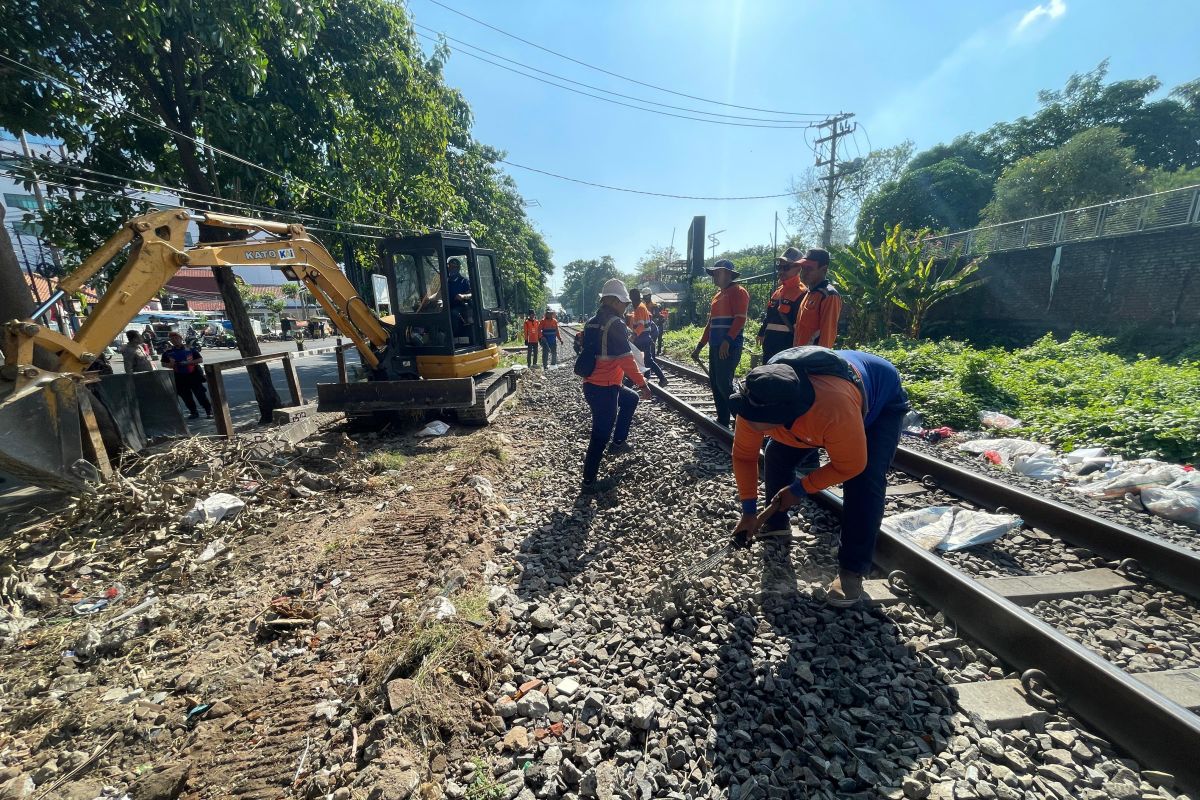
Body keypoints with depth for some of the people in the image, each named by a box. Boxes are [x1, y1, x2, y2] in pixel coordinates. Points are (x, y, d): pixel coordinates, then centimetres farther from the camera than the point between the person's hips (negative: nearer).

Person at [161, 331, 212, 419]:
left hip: (193, 374, -3)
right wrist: (170, 365, -10)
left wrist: (187, 363, -16)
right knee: (185, 396, 7)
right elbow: (164, 363, 12)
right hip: (179, 377, 3)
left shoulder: (190, 348, -1)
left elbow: (200, 359, -2)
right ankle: (193, 412, 16)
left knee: (200, 393, -4)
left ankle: (209, 411, 2)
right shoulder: (167, 351, 6)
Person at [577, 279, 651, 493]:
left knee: (631, 399, 27)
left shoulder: (592, 323, 12)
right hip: (604, 387, -9)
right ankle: (589, 481, 12)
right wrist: (642, 383, -11)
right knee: (601, 433, 2)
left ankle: (618, 442, 29)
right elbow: (626, 359, -18)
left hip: (591, 383, 9)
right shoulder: (615, 324, -15)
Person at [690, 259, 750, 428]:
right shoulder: (717, 296, 22)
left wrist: (727, 341, -26)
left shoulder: (738, 292, -4)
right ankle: (722, 420, 18)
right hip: (715, 347, 9)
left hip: (729, 347, -9)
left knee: (724, 383, -13)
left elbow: (740, 319, -16)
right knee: (715, 383, 9)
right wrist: (699, 346, 20)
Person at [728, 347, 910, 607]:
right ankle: (776, 526, 18)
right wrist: (749, 511, -16)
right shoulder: (756, 401, -32)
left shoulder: (834, 410, -49)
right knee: (777, 456, -5)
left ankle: (852, 570, -7)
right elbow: (743, 454, -18)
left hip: (881, 401, -4)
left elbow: (850, 466, -30)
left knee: (864, 480, -22)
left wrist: (799, 489, -20)